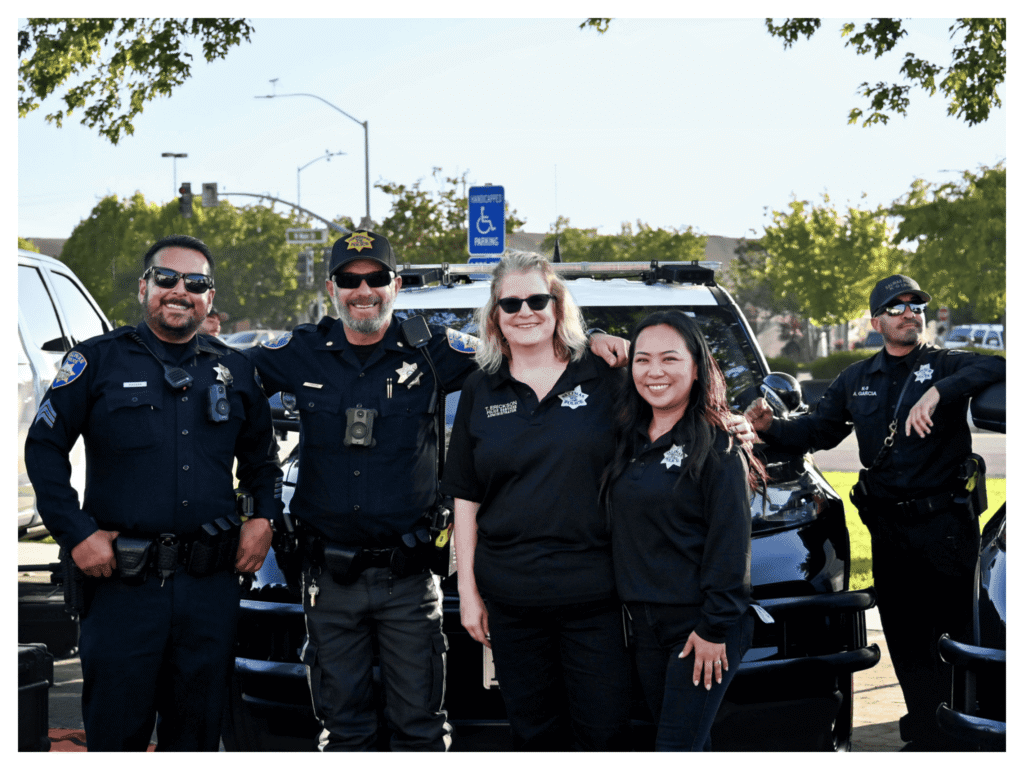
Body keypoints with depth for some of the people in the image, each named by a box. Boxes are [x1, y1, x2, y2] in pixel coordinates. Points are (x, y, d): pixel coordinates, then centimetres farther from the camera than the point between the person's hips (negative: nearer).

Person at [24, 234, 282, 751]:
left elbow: (261, 454, 25)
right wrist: (76, 533, -7)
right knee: (115, 732, 1)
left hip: (211, 583, 3)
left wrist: (263, 517, 9)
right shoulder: (98, 360, 1)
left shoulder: (234, 372, 13)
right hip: (122, 580, -3)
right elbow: (43, 448, 1)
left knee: (198, 732, 11)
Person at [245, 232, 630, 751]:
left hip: (407, 576, -1)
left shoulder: (430, 351, 0)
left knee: (419, 723, 4)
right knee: (342, 723, 11)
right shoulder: (303, 353, 4)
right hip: (329, 573, 2)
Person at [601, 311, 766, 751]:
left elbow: (730, 542, -12)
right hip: (646, 624, 6)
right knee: (691, 745, 14)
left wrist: (715, 626, -16)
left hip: (701, 624, -6)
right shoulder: (628, 437, 10)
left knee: (676, 749, -9)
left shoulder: (718, 446, -9)